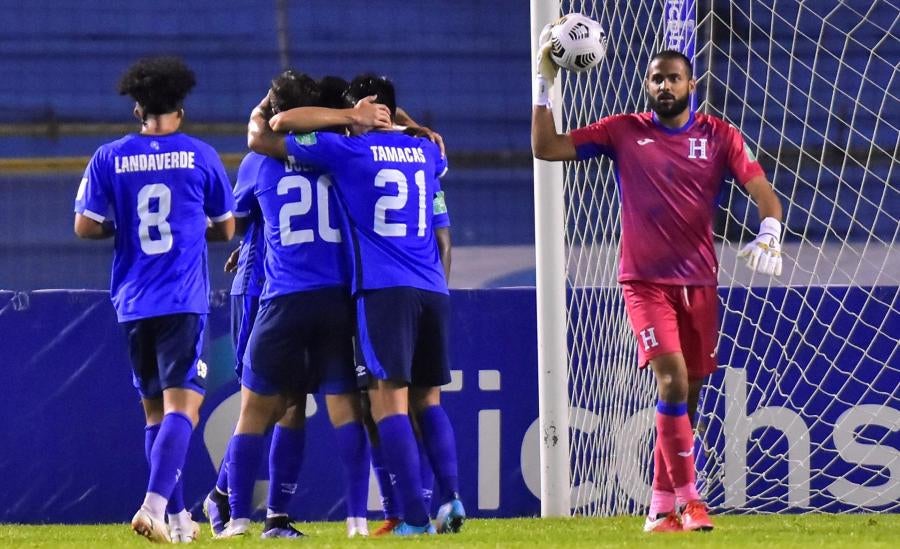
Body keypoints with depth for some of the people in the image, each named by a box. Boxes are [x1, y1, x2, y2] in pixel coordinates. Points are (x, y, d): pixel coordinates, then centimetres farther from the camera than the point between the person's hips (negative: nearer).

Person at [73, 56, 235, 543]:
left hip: (133, 302, 3)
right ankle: (154, 505, -29)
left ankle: (178, 518, 17)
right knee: (181, 405, -9)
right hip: (184, 301, -3)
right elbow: (225, 228, 9)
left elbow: (85, 226, 0)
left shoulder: (110, 157, 3)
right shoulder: (200, 155, 1)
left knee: (154, 412, 14)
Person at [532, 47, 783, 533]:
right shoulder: (623, 132, 2)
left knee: (686, 397, 6)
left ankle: (661, 508, 16)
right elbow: (546, 147, 3)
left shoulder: (719, 135, 4)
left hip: (699, 283, 3)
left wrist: (769, 234, -22)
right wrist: (544, 87, -6)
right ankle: (687, 498, -17)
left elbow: (762, 192, -3)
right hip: (645, 281, -3)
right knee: (673, 381, -19)